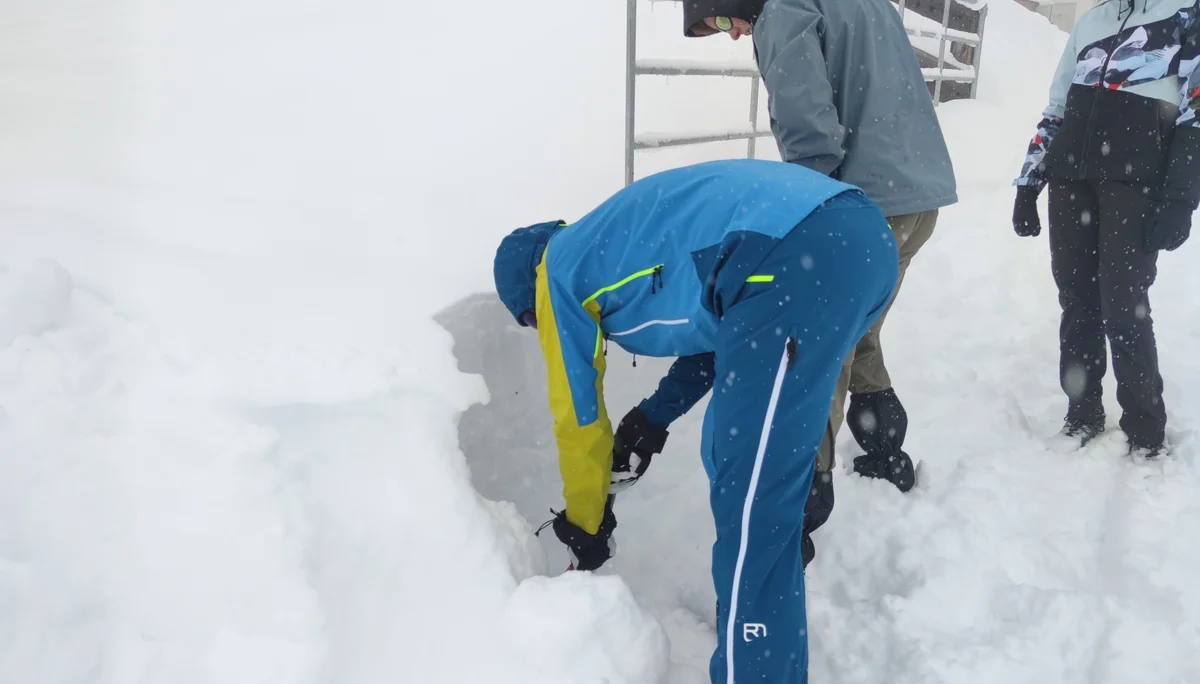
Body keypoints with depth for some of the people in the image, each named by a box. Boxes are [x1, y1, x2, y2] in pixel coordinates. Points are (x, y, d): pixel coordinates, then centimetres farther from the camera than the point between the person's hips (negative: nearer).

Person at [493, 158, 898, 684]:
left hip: (797, 262, -10)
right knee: (736, 456, 25)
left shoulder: (559, 273, 13)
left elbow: (579, 419, 19)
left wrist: (585, 525, 34)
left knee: (752, 510, -1)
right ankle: (757, 615, 41)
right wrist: (654, 417, 40)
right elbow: (720, 321, 38)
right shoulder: (614, 239, 33)